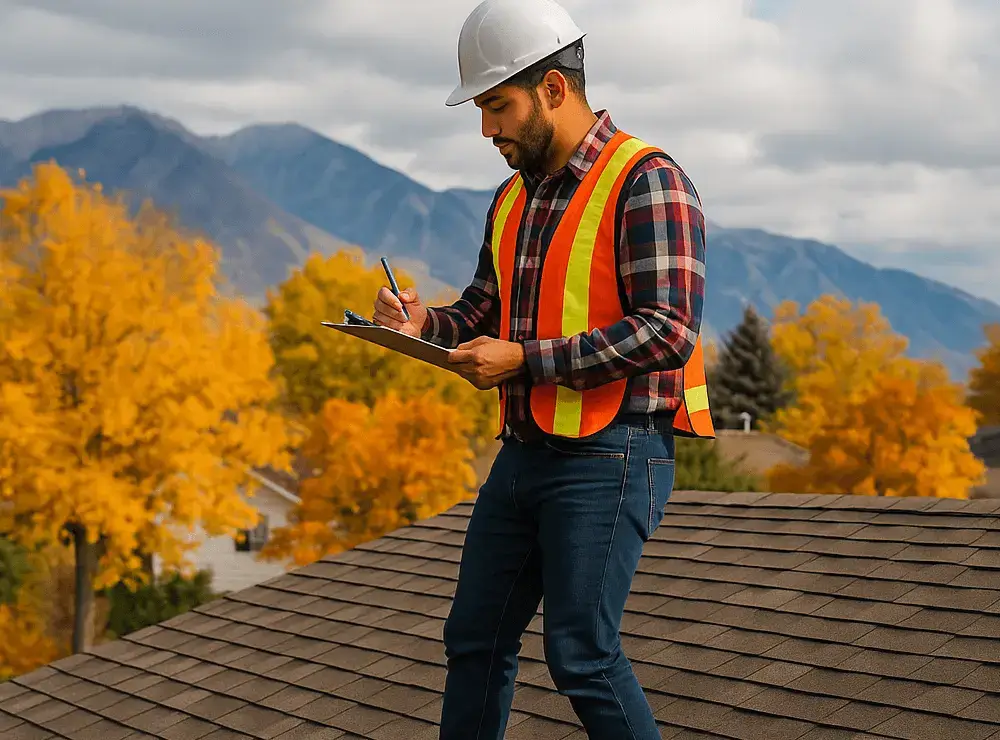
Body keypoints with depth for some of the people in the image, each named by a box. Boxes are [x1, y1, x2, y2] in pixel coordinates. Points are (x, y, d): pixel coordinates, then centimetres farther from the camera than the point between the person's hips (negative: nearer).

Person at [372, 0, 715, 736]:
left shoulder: (646, 181, -12)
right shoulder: (514, 200, 14)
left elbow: (668, 329, -21)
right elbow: (483, 315, 20)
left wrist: (525, 361, -22)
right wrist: (426, 323, -3)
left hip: (611, 457, -8)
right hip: (526, 452, 8)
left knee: (580, 653, -11)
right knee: (476, 640, 12)